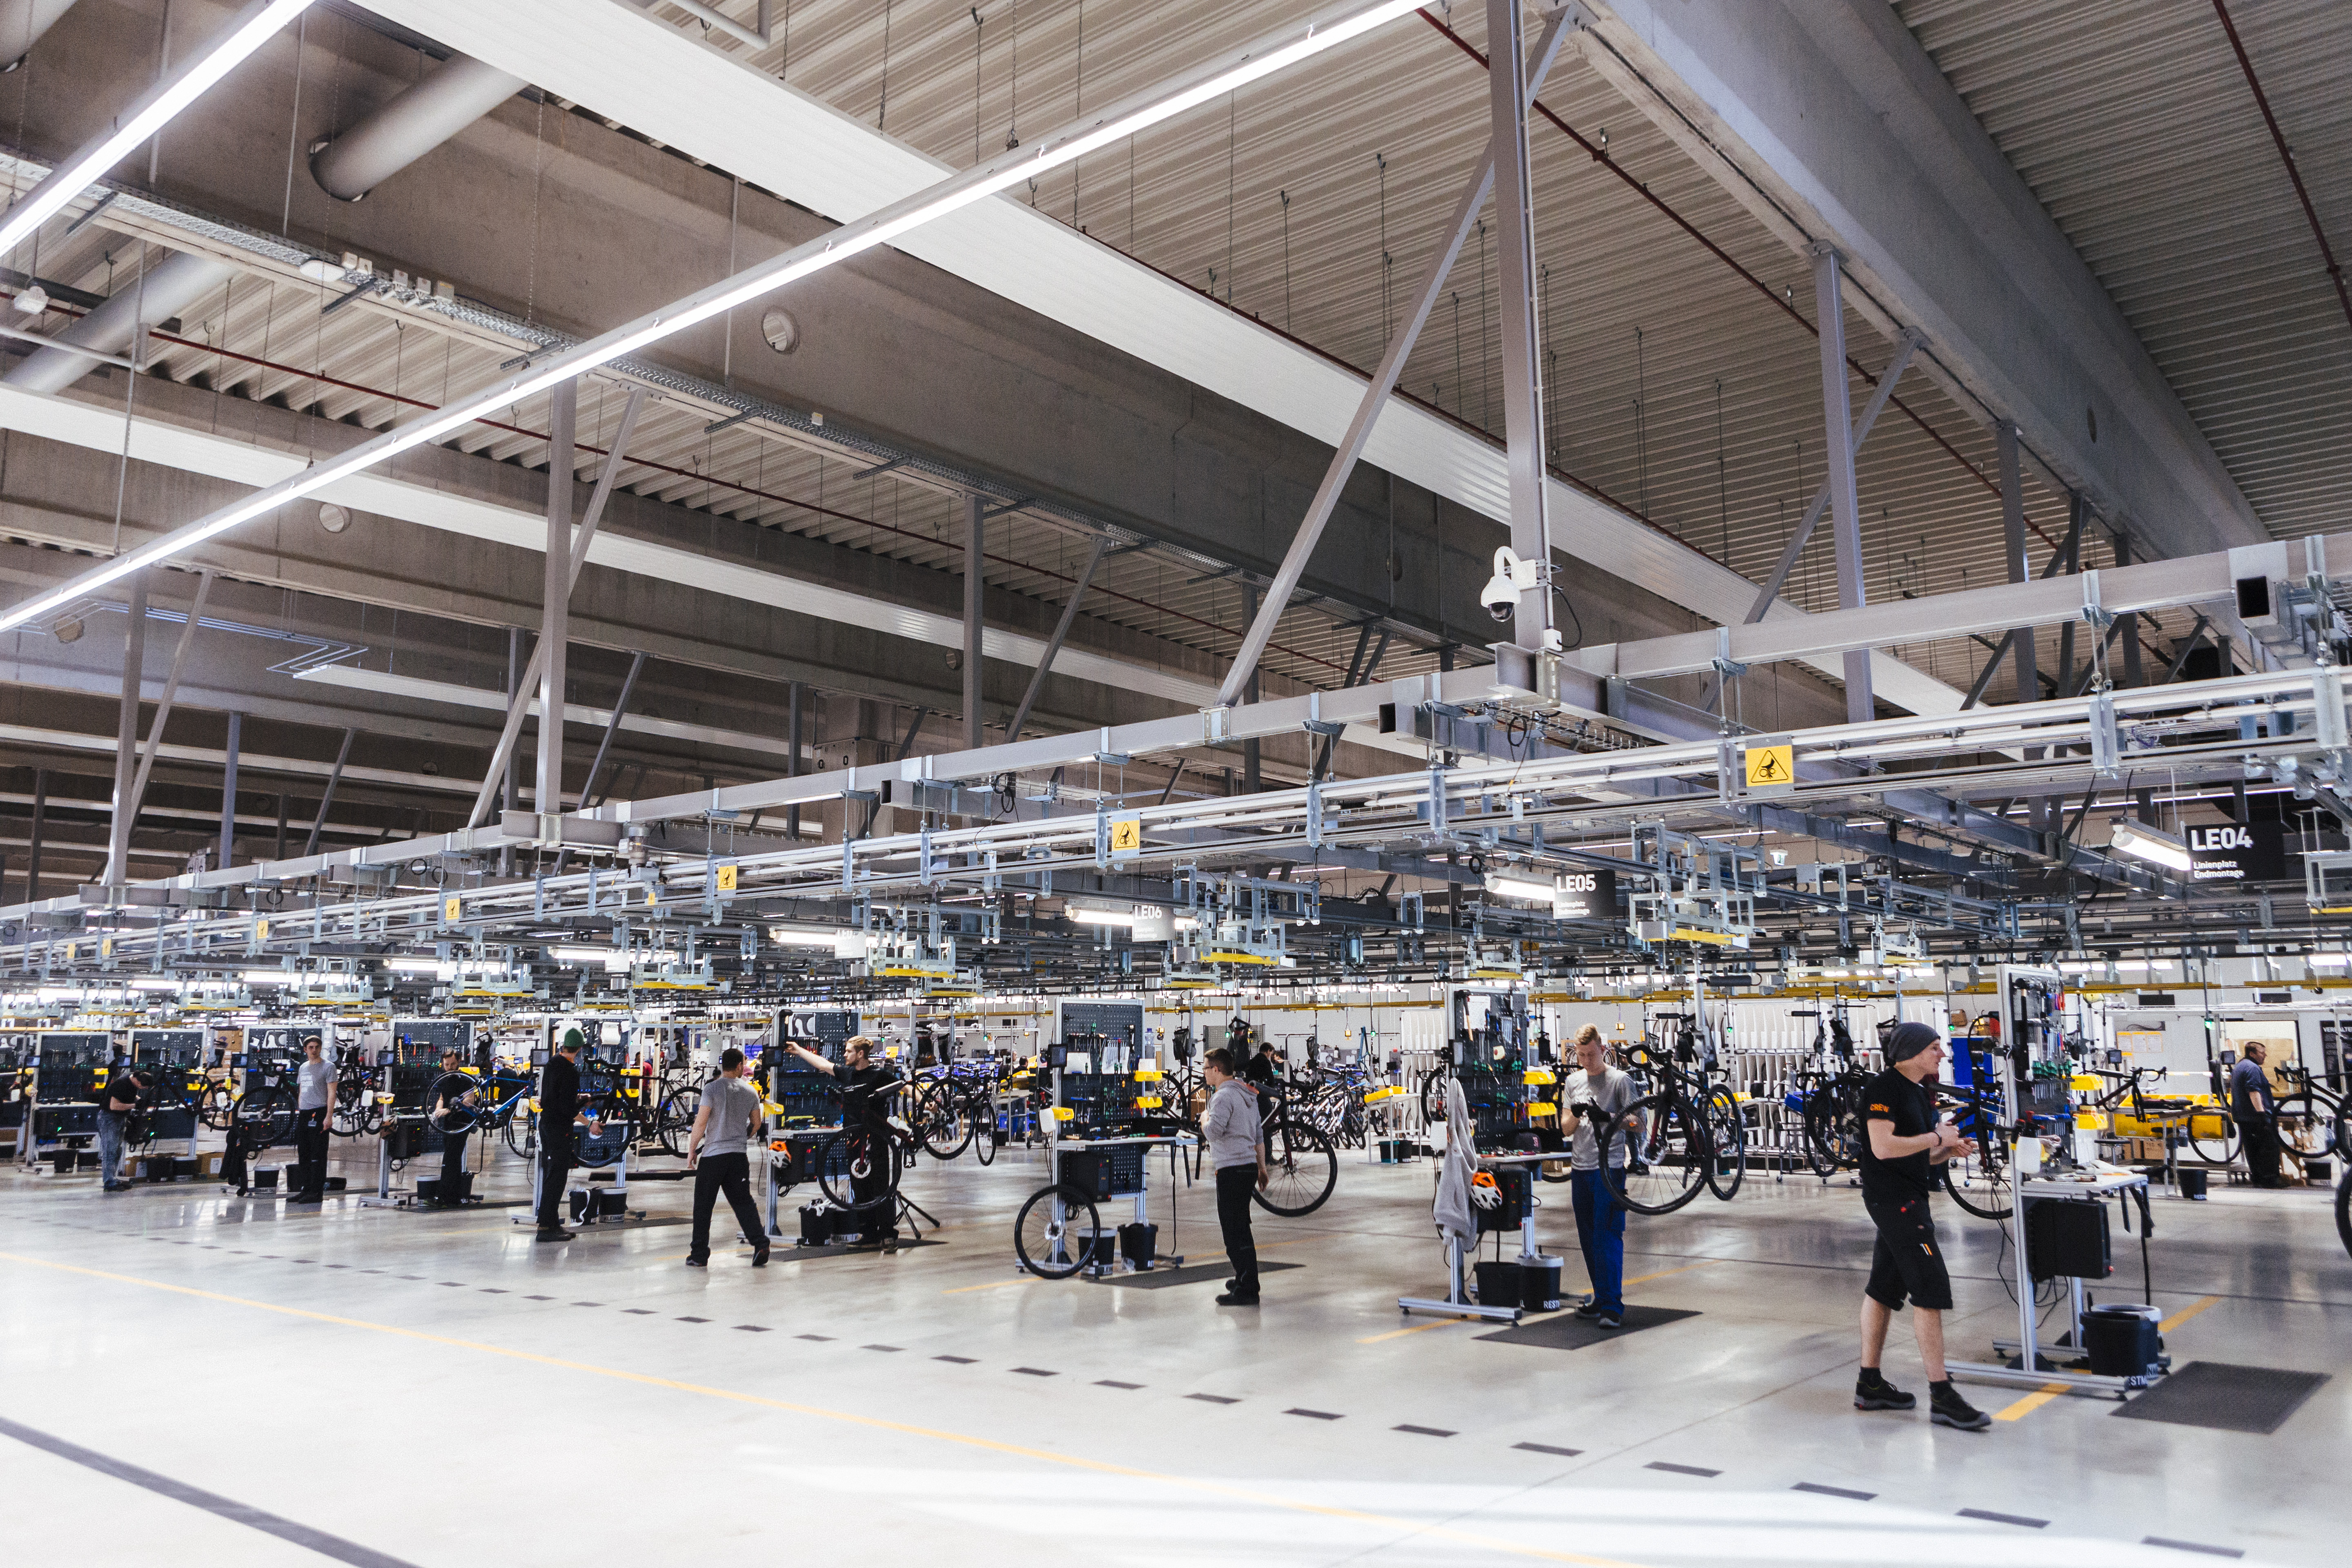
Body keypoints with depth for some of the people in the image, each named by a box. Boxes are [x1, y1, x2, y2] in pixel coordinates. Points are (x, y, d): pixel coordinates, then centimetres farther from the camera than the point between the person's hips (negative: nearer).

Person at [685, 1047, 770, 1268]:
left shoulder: (712, 1088, -7)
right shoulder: (750, 1091, 7)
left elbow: (701, 1122, -11)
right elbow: (756, 1124, 15)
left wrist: (692, 1150, -1)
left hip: (713, 1155, -4)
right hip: (740, 1155, 4)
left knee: (703, 1206, 5)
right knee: (743, 1202, 9)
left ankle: (699, 1256, 7)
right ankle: (760, 1245, -5)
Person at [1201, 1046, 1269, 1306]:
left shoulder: (1224, 1096, -14)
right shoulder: (1248, 1094, 17)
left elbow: (1213, 1132, -25)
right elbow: (1258, 1135, 22)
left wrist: (1204, 1118, -3)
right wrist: (1262, 1168, 27)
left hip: (1231, 1168, -10)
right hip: (1248, 1165, 10)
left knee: (1235, 1230, -8)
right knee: (1241, 1227, 19)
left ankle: (1246, 1290, -8)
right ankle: (1245, 1279, 28)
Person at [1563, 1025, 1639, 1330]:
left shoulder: (1620, 1079, -3)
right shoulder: (1574, 1081, 14)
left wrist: (1604, 1117, -20)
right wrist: (1576, 1115, -6)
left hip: (1609, 1167, -6)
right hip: (1580, 1168, 6)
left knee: (1607, 1237, -11)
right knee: (1588, 1240, 9)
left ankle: (1613, 1307, -10)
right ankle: (1601, 1299, 18)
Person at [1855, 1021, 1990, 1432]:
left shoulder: (1920, 1094, 17)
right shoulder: (1883, 1088, -13)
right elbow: (1884, 1147, -23)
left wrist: (1951, 1151, 3)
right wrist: (1937, 1138, -13)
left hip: (1908, 1200, 10)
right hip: (1892, 1200, -10)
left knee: (1884, 1289, 13)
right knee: (1931, 1290, -11)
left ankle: (1869, 1385, 20)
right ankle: (1941, 1397, -8)